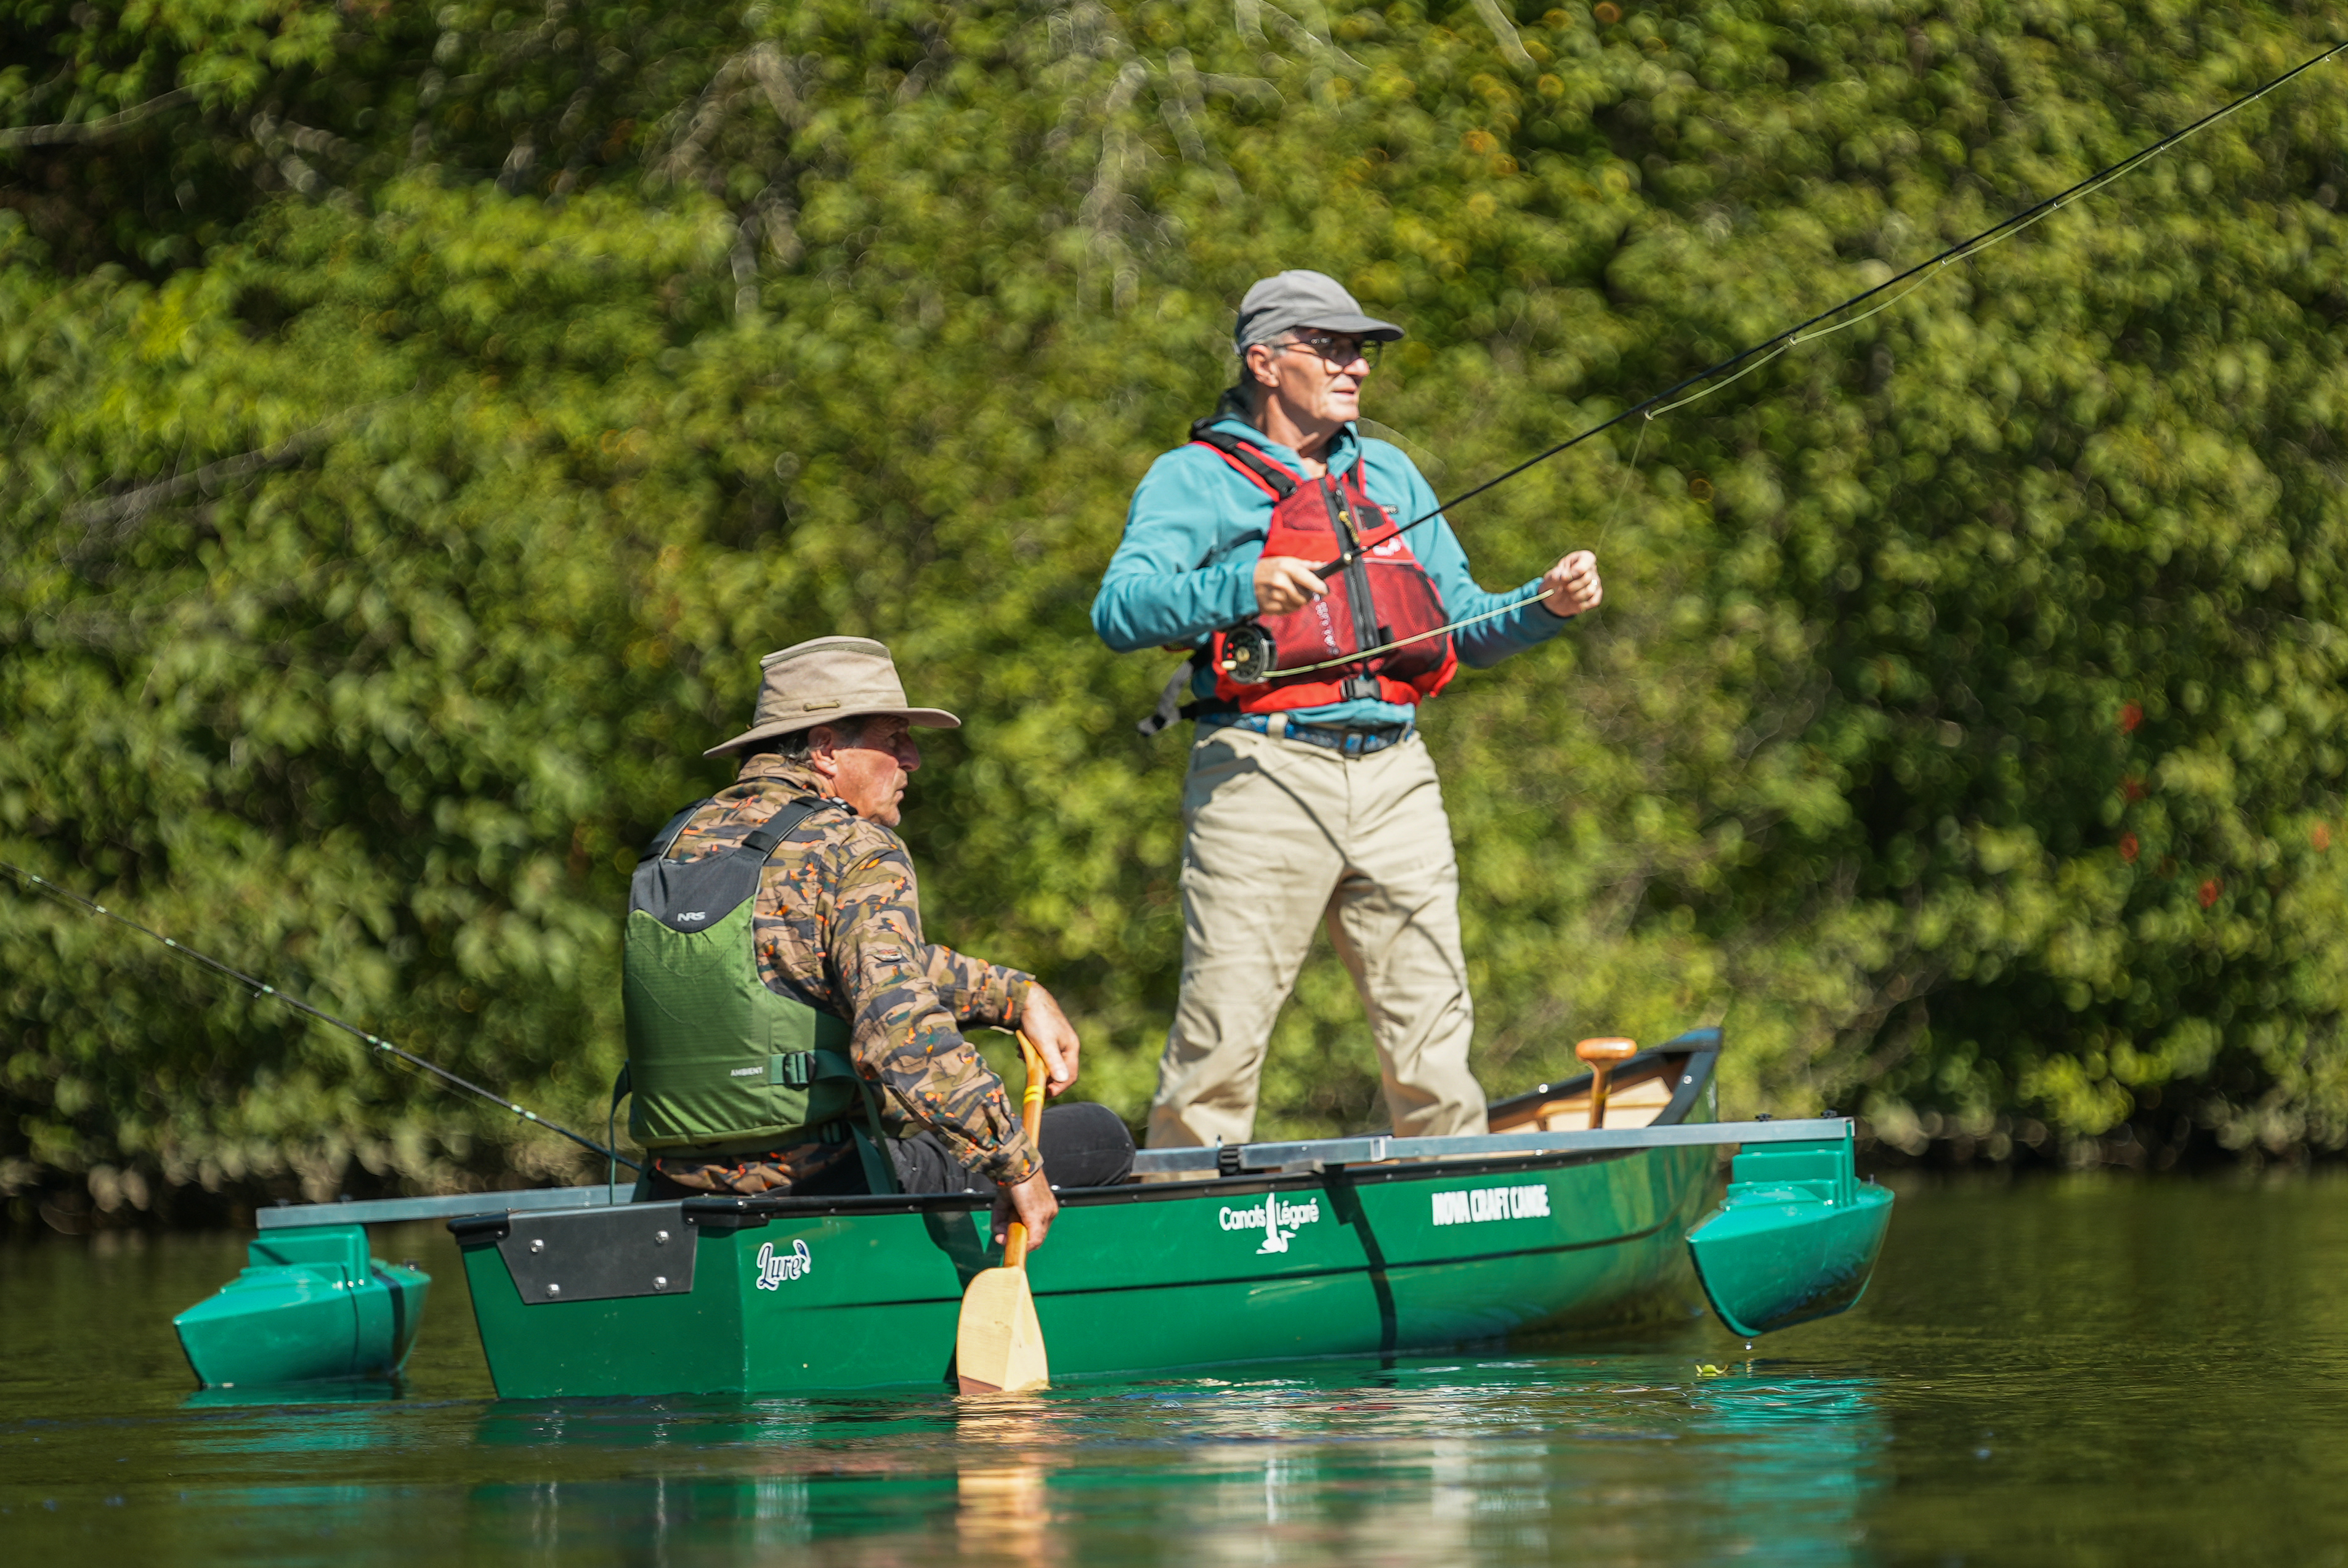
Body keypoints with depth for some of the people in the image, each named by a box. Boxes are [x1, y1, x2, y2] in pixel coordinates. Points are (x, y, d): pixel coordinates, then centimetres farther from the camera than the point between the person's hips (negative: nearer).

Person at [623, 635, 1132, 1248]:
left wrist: (1021, 995, 18)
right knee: (1098, 1136, 11)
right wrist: (1018, 1166, -21)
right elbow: (900, 1033, -27)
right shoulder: (856, 852, -12)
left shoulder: (674, 845, 13)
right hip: (831, 1187, -7)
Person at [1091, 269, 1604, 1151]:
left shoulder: (1390, 475, 25)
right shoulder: (1196, 478, 7)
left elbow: (1463, 625, 24)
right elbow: (1120, 610, -9)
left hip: (1393, 775, 5)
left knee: (1435, 1042, 2)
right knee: (1220, 1039, -10)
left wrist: (1547, 606, 5)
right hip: (1262, 769, -5)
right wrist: (1242, 590, -24)